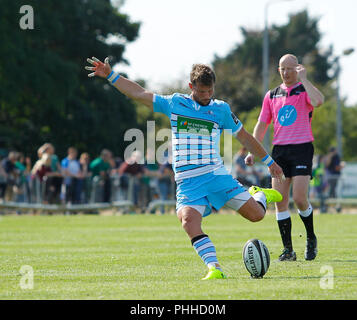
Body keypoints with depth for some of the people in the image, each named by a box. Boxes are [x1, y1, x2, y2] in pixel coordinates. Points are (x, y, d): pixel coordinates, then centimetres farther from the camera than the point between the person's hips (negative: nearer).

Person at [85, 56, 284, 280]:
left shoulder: (221, 109, 9)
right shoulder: (175, 104, 9)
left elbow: (244, 137, 19)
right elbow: (139, 94, 12)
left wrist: (270, 161, 24)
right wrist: (110, 75, 8)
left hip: (216, 174, 0)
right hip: (187, 181, 0)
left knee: (256, 214, -7)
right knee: (189, 221, -29)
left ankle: (259, 195, 30)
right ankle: (215, 269, -29)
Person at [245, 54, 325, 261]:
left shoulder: (305, 91, 2)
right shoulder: (271, 96, 15)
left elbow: (318, 101, -23)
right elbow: (262, 124, 17)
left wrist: (303, 79, -14)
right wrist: (253, 151, 8)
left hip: (302, 148, -4)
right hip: (279, 150, 4)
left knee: (299, 199, -12)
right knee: (280, 201, -3)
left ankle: (311, 238, 14)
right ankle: (288, 250, 1)